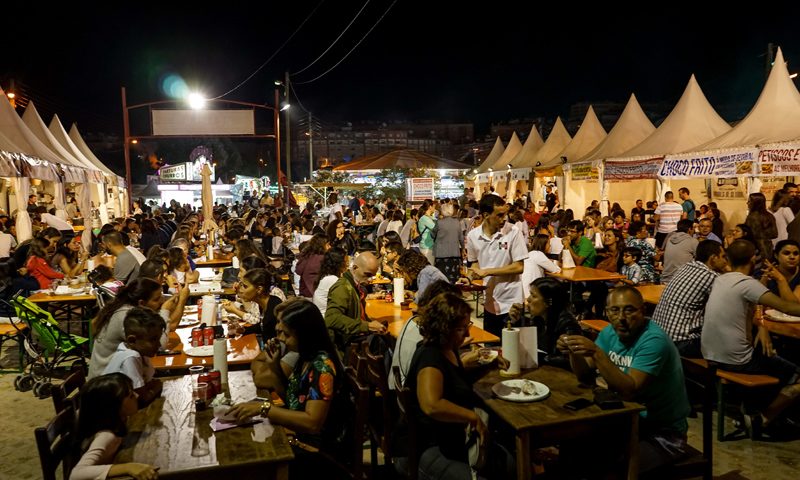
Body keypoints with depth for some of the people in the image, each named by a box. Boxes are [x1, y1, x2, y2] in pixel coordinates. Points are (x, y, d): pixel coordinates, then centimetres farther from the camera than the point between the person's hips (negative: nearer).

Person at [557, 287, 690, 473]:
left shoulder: (653, 340, -23)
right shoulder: (610, 333, 0)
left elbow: (630, 390, -33)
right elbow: (586, 374, -1)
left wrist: (596, 353, -41)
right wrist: (574, 352, -22)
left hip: (663, 433, -7)